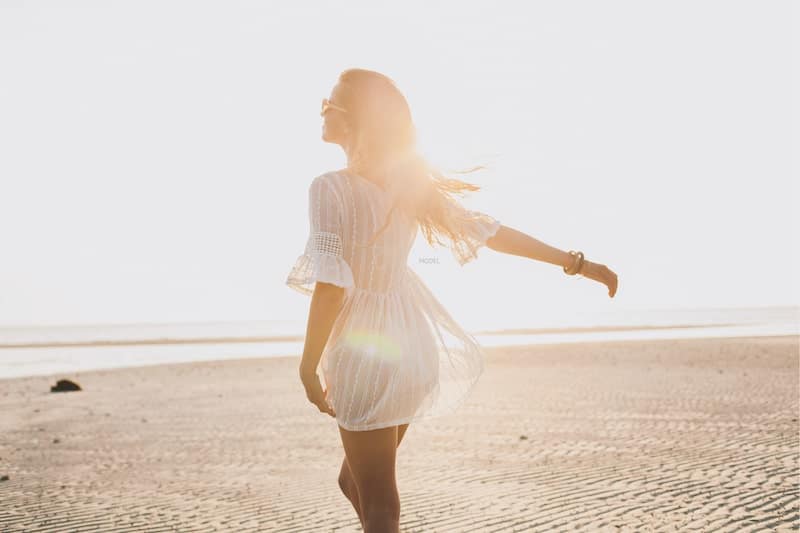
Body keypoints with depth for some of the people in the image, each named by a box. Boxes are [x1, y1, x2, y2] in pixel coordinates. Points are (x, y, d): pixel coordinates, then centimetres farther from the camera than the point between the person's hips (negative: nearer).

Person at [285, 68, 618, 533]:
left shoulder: (331, 188, -19)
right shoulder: (413, 181, 0)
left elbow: (331, 285, -23)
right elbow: (489, 231, 2)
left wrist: (308, 368, -14)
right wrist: (578, 263, 8)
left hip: (363, 350, -7)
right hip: (411, 341, 7)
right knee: (358, 479, 26)